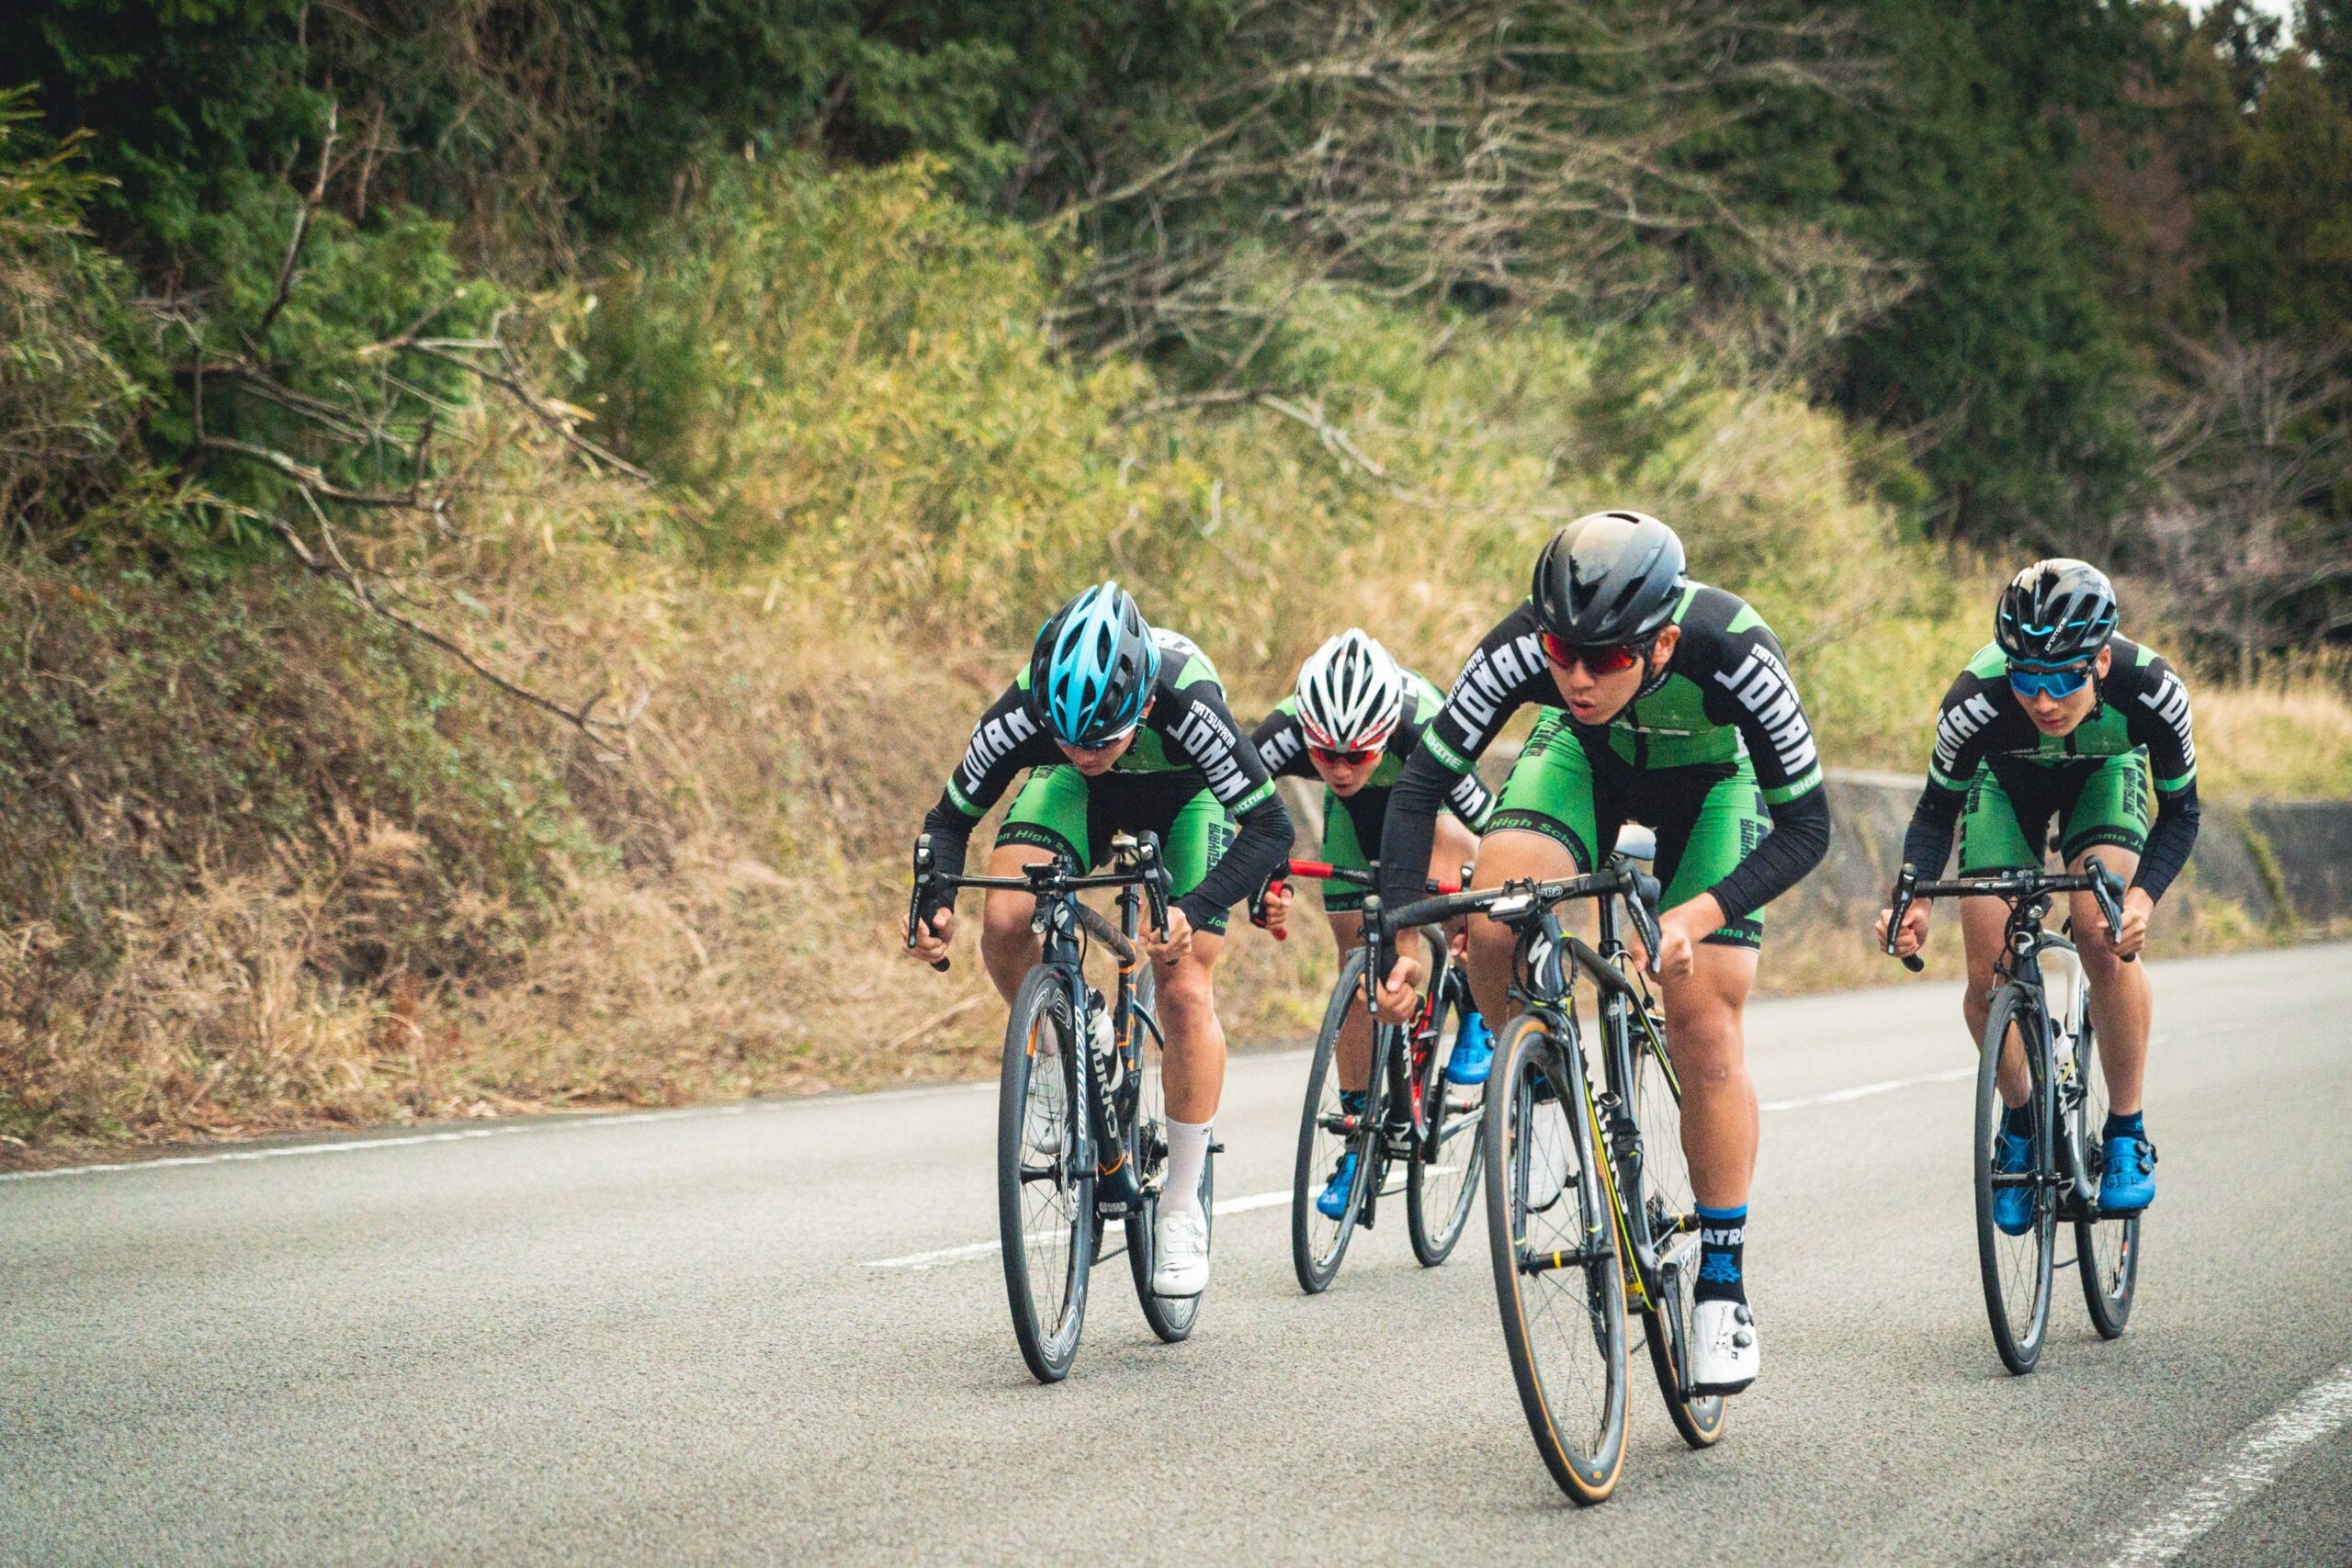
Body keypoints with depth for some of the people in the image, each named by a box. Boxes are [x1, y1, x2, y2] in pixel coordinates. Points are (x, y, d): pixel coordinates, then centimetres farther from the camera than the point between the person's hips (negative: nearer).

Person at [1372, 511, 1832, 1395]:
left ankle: (1723, 1286, 5)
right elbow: (1421, 784, -28)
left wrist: (1699, 915, -46)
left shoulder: (1732, 653, -40)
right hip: (1586, 757, 1)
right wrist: (1402, 934, -38)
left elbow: (1806, 825, -32)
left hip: (1708, 778, -1)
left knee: (1706, 1032, -10)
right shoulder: (1523, 647, -36)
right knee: (1494, 915, -28)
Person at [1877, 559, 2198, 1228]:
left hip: (2104, 773, -1)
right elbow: (1937, 808, -20)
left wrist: (2143, 896, -40)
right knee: (1988, 977, -10)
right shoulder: (1976, 701, -38)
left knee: (2103, 938, -24)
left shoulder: (2151, 691, -37)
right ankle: (2021, 1122, 17)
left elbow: (2180, 810, -21)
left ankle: (2127, 1133, -7)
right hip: (2007, 782, 1)